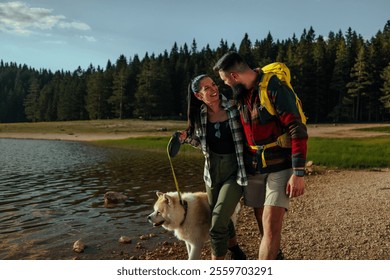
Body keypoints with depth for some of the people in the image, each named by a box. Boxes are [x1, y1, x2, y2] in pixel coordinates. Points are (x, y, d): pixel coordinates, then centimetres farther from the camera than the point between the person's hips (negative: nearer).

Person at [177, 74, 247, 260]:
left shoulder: (235, 107, -11)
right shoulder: (199, 116, 0)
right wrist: (186, 137, -3)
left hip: (235, 171, -4)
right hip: (213, 172, 5)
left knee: (217, 225, -12)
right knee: (222, 220, 20)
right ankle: (236, 253, 48)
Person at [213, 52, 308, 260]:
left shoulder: (275, 89, -17)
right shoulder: (240, 94, 6)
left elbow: (298, 131, -19)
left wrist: (298, 173, -23)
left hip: (280, 166, -7)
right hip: (253, 168, 7)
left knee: (271, 225, -12)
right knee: (263, 222, 14)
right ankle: (275, 258, 37)